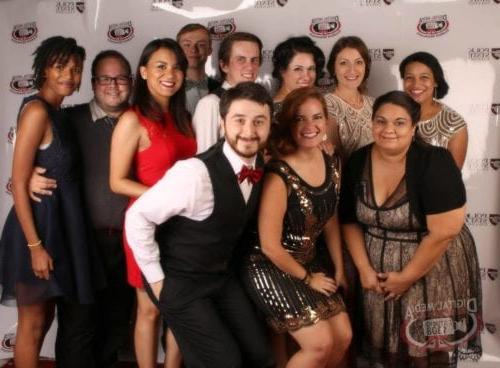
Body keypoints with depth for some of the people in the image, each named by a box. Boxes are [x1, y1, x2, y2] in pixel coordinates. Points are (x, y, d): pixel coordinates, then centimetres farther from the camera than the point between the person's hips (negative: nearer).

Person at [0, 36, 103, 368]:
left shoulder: (60, 114, 11)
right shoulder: (37, 110, -15)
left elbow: (61, 171, 10)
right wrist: (35, 245, -21)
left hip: (59, 226, 9)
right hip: (39, 226, -9)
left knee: (46, 319, 18)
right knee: (34, 323, 4)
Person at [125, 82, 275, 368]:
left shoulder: (261, 165, -6)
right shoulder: (196, 172, -30)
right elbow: (138, 217, -22)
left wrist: (230, 265, 13)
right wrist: (157, 278, -16)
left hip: (225, 278, 7)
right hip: (182, 283, -7)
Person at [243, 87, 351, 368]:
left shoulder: (333, 164, -2)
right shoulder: (279, 175, -25)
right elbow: (269, 246, -20)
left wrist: (339, 269, 11)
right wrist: (307, 279, -8)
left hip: (308, 261, 8)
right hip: (271, 267, -7)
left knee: (343, 338, 8)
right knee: (320, 344, -10)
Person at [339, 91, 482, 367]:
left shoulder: (435, 163, -20)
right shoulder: (358, 162, -5)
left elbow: (444, 232, -22)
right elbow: (350, 221, 4)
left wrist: (407, 277, -17)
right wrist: (364, 268, -4)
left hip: (433, 269, -4)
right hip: (380, 271, 5)